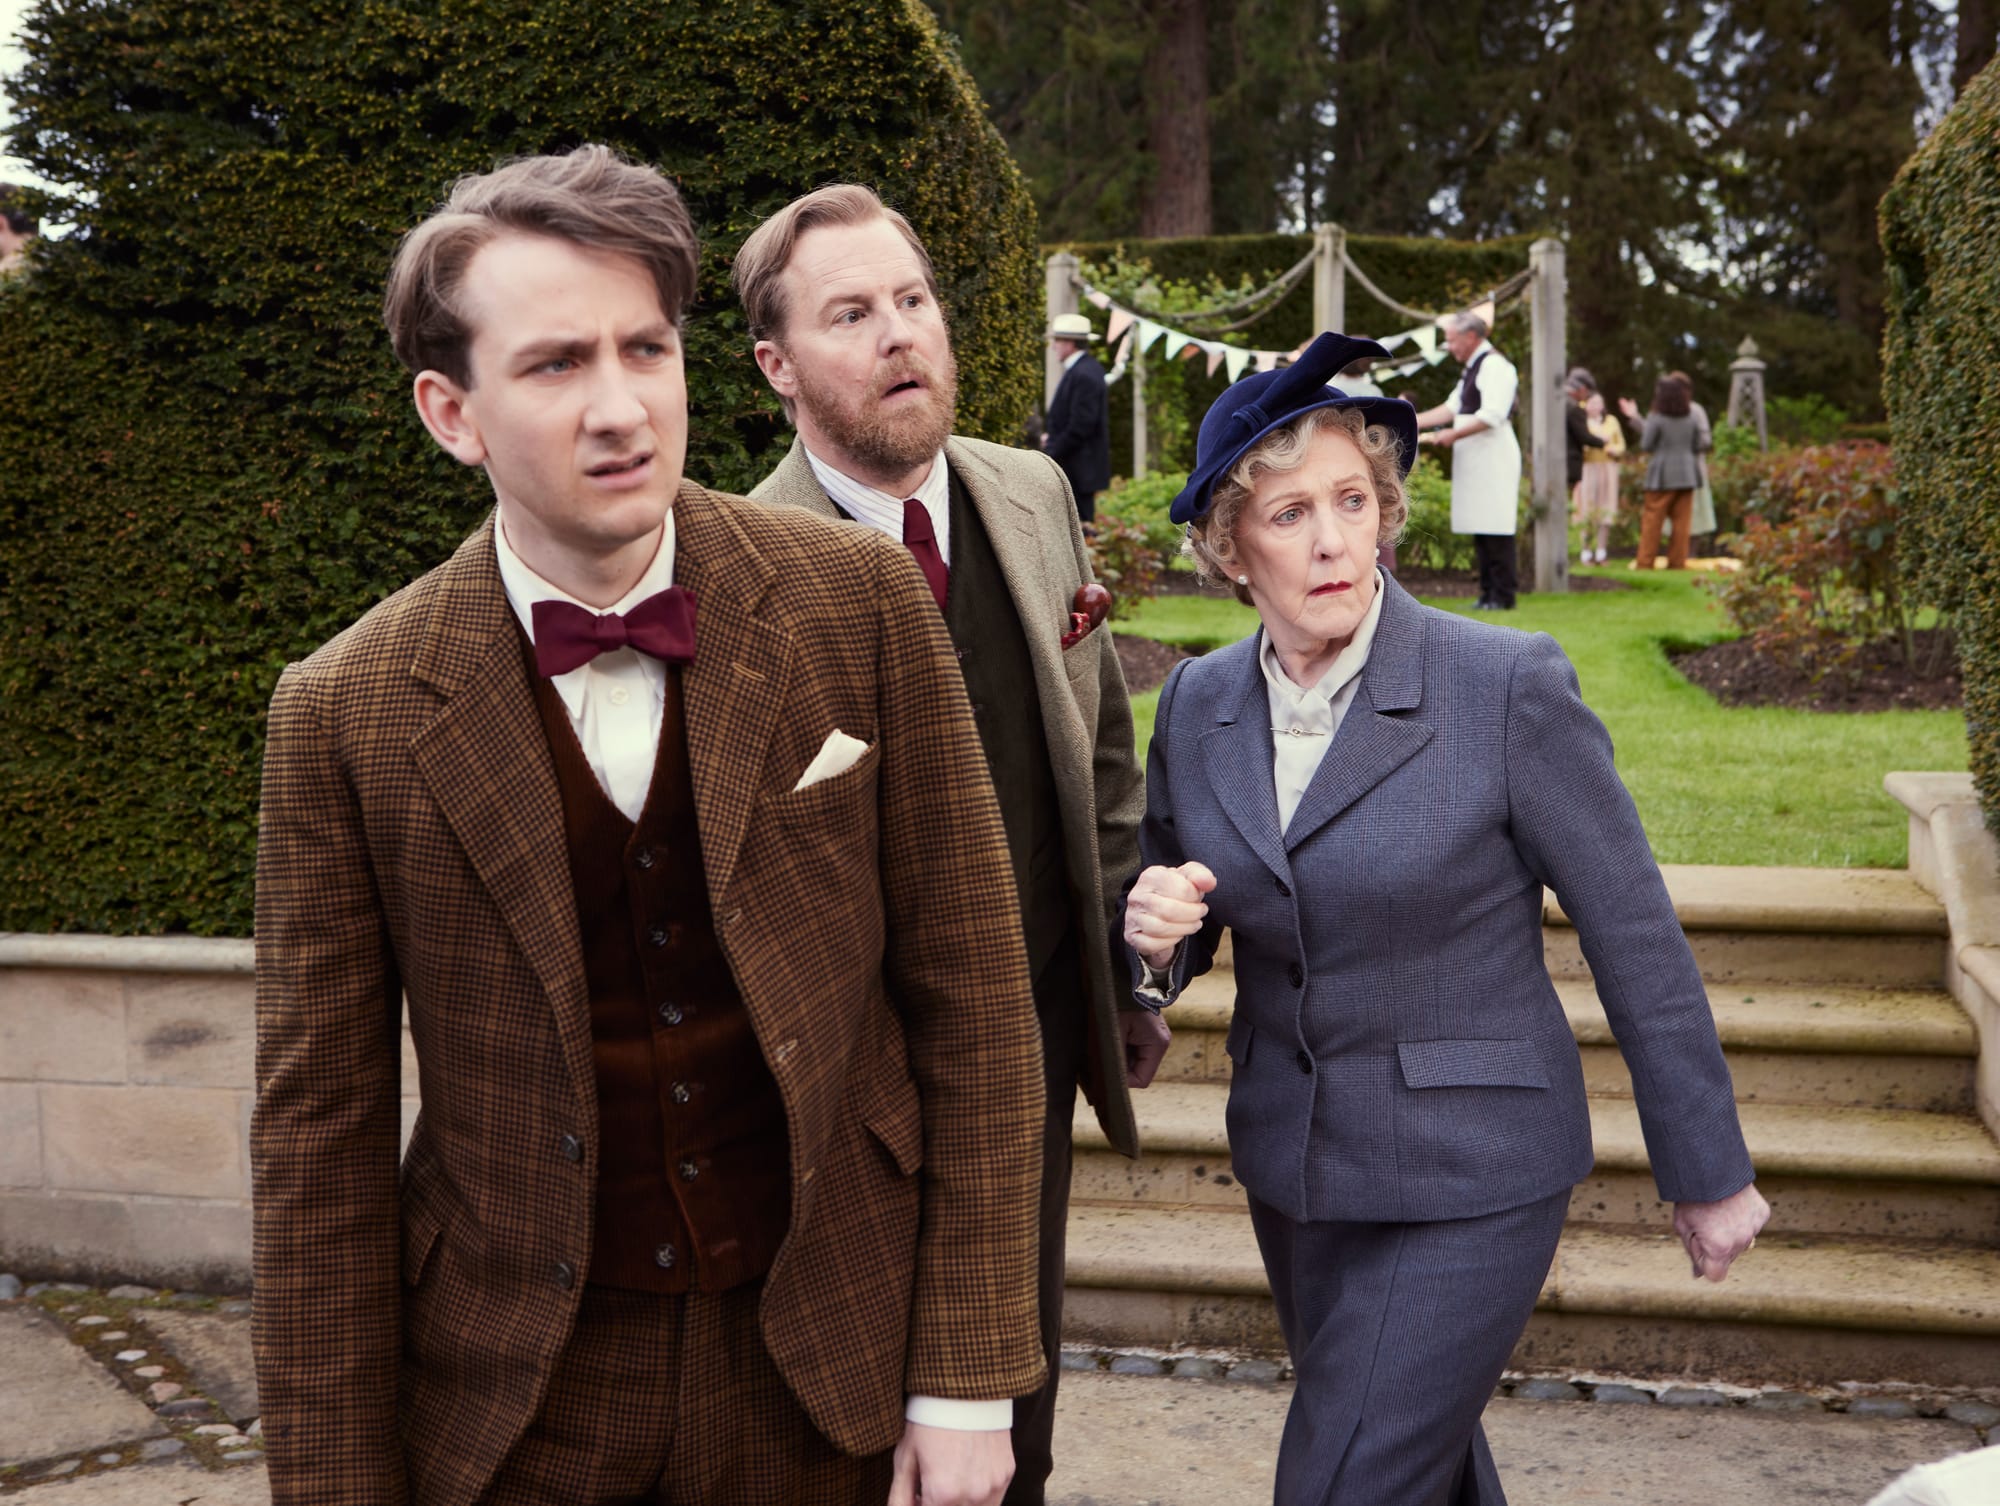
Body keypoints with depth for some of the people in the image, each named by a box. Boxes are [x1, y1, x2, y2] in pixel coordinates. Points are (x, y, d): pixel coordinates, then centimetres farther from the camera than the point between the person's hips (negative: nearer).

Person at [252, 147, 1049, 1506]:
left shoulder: (860, 605, -10)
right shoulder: (347, 716, -10)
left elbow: (971, 996, -6)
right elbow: (323, 1135, -5)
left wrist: (969, 1378, -6)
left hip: (825, 1372, 1)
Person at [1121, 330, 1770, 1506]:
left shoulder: (1508, 688, -17)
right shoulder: (1199, 705, -2)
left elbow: (1636, 938, -11)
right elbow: (1181, 940, 10)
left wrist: (1709, 1173, -5)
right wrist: (1158, 935, -14)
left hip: (1468, 1177, -5)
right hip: (1291, 1164, 5)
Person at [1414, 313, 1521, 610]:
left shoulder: (1494, 366, -12)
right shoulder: (1474, 368, 20)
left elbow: (1492, 415, -21)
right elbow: (1453, 407, 22)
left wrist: (1453, 435, -19)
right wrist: (1414, 421, 14)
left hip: (1492, 460, -10)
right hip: (1475, 461, 10)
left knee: (1494, 529, -9)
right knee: (1480, 529, 9)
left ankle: (1503, 595, -7)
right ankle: (1489, 593, 13)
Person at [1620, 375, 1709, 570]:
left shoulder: (1656, 418, -10)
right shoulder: (1691, 417, 5)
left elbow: (1646, 445, -6)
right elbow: (1699, 445, 7)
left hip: (1663, 475, -4)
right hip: (1687, 474, 4)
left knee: (1652, 519, 1)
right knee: (1682, 520, 6)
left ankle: (1645, 562, 1)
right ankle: (1677, 561, 5)